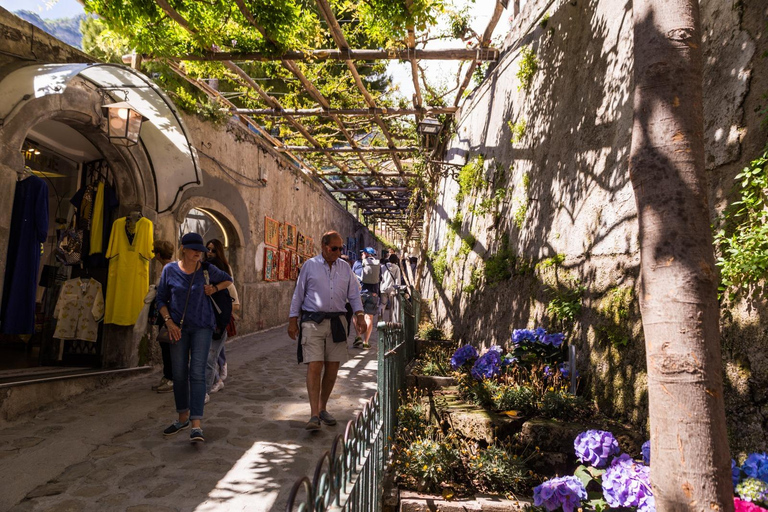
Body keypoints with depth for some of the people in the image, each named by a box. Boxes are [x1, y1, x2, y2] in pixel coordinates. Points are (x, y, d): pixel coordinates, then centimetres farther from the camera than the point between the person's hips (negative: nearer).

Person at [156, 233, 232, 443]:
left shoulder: (207, 270, -1)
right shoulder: (170, 270, 0)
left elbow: (228, 279, 18)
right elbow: (161, 299, 6)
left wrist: (214, 288, 0)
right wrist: (169, 322, -6)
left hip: (202, 327, -2)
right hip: (178, 328, 2)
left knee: (197, 373, -10)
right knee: (179, 374, 9)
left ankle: (196, 425, -12)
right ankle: (183, 418, 28)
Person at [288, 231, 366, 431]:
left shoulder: (345, 268, 11)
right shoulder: (310, 265, 3)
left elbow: (353, 293, 13)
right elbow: (298, 293, 6)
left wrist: (359, 314, -2)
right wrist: (293, 320, 4)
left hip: (337, 321, 4)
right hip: (312, 322, -3)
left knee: (333, 366, 6)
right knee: (314, 366, -11)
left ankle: (323, 408, 22)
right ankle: (314, 415, -9)